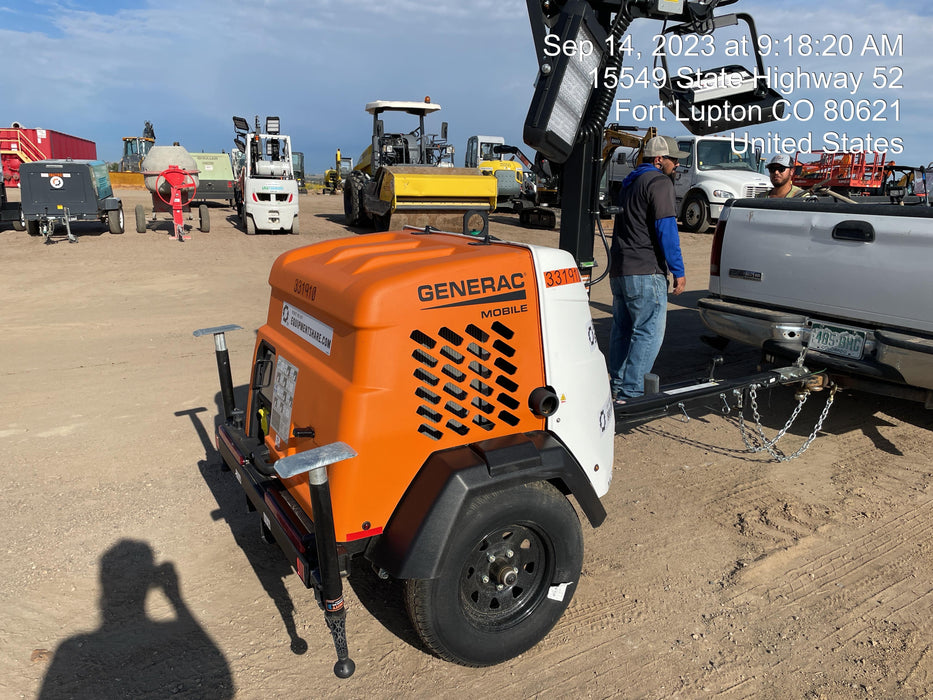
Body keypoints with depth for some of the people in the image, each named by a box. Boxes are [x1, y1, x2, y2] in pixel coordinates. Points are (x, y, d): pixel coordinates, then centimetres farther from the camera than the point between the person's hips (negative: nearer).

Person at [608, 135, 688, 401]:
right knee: (649, 332, -7)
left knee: (622, 330, 14)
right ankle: (630, 394, -9)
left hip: (619, 270, 10)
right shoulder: (659, 182, -7)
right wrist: (678, 271, -12)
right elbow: (666, 228, -15)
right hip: (645, 272, -10)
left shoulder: (630, 182, 23)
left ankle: (617, 387, 21)